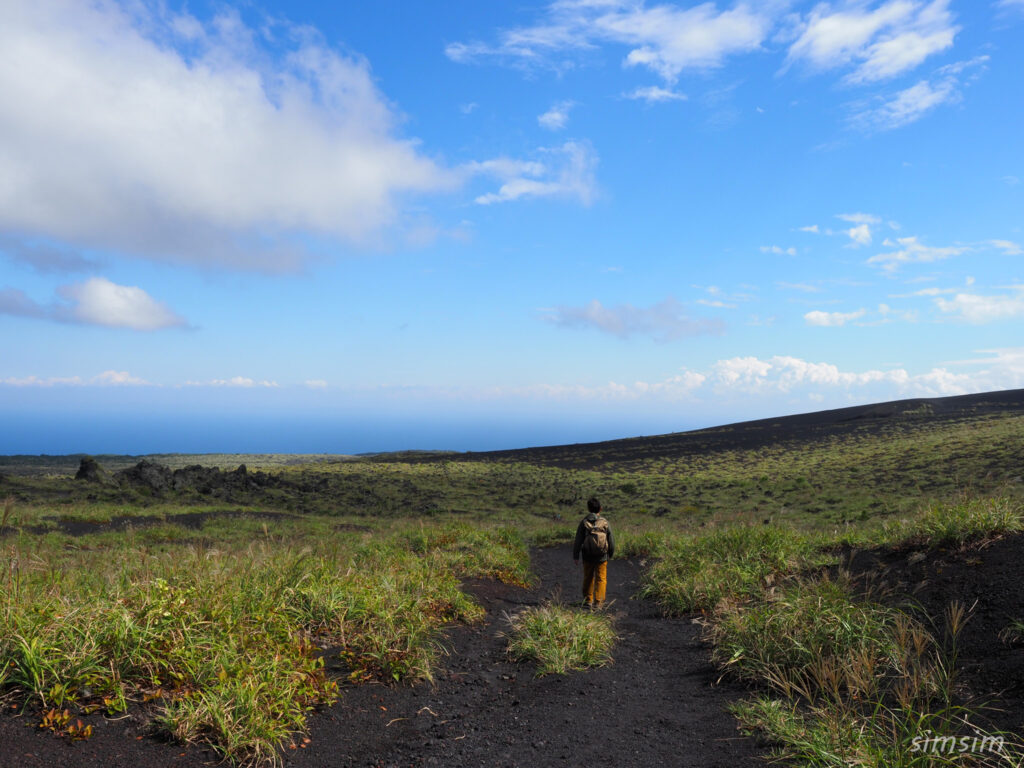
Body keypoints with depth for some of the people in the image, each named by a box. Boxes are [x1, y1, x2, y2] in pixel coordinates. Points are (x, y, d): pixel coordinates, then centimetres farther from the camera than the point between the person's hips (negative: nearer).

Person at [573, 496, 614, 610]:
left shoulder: (584, 522, -7)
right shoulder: (605, 523, -5)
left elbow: (578, 541, -6)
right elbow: (611, 541, 2)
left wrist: (575, 556, 2)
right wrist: (611, 554, 17)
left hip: (588, 557, 1)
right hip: (602, 557, -1)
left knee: (588, 578, 16)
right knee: (601, 579, 8)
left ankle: (588, 600, 22)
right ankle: (597, 603, 5)